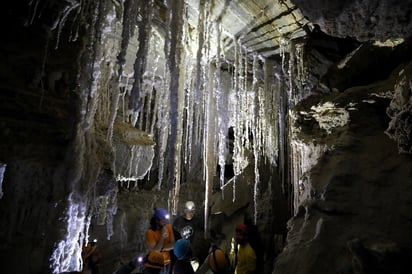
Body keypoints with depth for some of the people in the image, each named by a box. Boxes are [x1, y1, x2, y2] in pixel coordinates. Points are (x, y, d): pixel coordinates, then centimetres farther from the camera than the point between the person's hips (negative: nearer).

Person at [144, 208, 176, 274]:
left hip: (165, 264, 4)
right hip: (153, 265, -4)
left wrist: (161, 249, -21)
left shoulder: (168, 227, -6)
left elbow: (172, 245, -7)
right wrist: (162, 237, -29)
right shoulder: (150, 232, -19)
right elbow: (155, 251, -20)